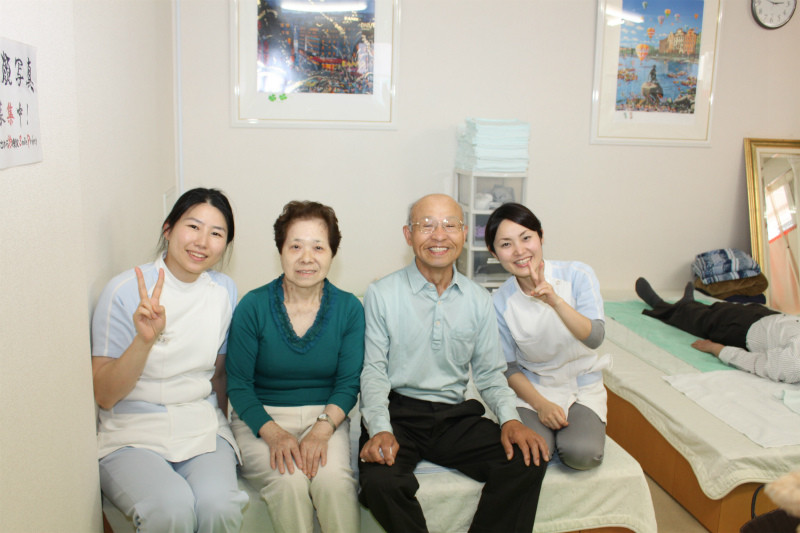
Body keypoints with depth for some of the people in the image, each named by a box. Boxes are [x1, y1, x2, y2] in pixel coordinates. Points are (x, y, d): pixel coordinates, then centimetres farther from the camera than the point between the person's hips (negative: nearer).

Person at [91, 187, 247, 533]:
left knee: (218, 505, -27)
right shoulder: (125, 290, -8)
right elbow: (104, 395, -11)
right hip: (132, 433, -3)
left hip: (202, 428, 3)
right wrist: (145, 339, -25)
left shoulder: (224, 291, 5)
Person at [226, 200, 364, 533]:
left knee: (334, 477, -28)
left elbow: (349, 382, -1)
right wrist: (273, 434, -18)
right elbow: (238, 384, -4)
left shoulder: (349, 308, -1)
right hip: (262, 417, -1)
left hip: (325, 416, 1)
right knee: (288, 480, -28)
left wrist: (322, 429, -19)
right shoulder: (253, 306, -5)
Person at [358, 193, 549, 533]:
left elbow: (489, 372, 12)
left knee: (528, 461, -19)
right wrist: (379, 430, -19)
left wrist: (509, 419, -7)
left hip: (456, 416, 3)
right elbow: (373, 371, -3)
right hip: (399, 413, -3)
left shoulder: (479, 300, 9)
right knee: (379, 481, -32)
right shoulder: (381, 295, -2)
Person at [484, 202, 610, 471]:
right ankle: (545, 428, 8)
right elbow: (509, 367, -1)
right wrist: (541, 404, -15)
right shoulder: (500, 302, -10)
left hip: (583, 386, 0)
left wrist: (555, 301, -41)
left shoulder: (577, 274, -14)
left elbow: (595, 337, -26)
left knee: (581, 453, -25)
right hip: (532, 388, 0)